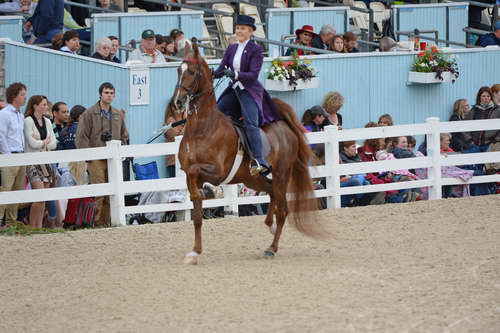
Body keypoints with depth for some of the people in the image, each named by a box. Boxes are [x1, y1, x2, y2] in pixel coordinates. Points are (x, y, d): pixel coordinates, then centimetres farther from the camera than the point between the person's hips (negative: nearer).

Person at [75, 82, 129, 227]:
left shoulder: (118, 115, 16)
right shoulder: (89, 114, 0)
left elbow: (124, 136, 23)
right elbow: (81, 137, -4)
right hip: (96, 159, -5)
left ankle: (106, 222, 10)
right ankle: (96, 222, -11)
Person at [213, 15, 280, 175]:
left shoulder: (256, 50, -8)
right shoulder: (231, 49, 11)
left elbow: (253, 75, -17)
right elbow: (221, 69, 5)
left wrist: (235, 74, -33)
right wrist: (211, 74, -18)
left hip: (250, 91, -7)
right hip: (234, 90, 7)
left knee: (250, 123, -23)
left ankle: (260, 161, -32)